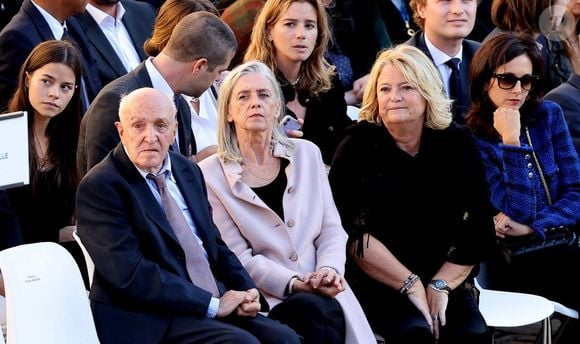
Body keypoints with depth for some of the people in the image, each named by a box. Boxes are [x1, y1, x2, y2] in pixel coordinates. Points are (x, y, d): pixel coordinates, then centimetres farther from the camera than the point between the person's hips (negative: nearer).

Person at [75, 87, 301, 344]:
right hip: (152, 322, -7)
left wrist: (247, 292, 2)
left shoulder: (187, 170, 15)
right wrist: (212, 304, -16)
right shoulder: (99, 187, -8)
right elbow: (131, 274, -17)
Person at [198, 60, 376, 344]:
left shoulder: (306, 155, 14)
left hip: (324, 294, 4)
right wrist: (295, 285, -17)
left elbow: (331, 229, 13)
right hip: (266, 300, -3)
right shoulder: (211, 174, 1)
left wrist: (330, 269, -9)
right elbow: (238, 257, -4)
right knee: (311, 309, -36)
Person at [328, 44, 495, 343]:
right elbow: (351, 232, -9)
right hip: (376, 282, -2)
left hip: (446, 277, 3)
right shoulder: (359, 143, -2)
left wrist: (440, 285, -10)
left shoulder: (457, 142, 4)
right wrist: (410, 285, -13)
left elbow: (478, 229, 2)